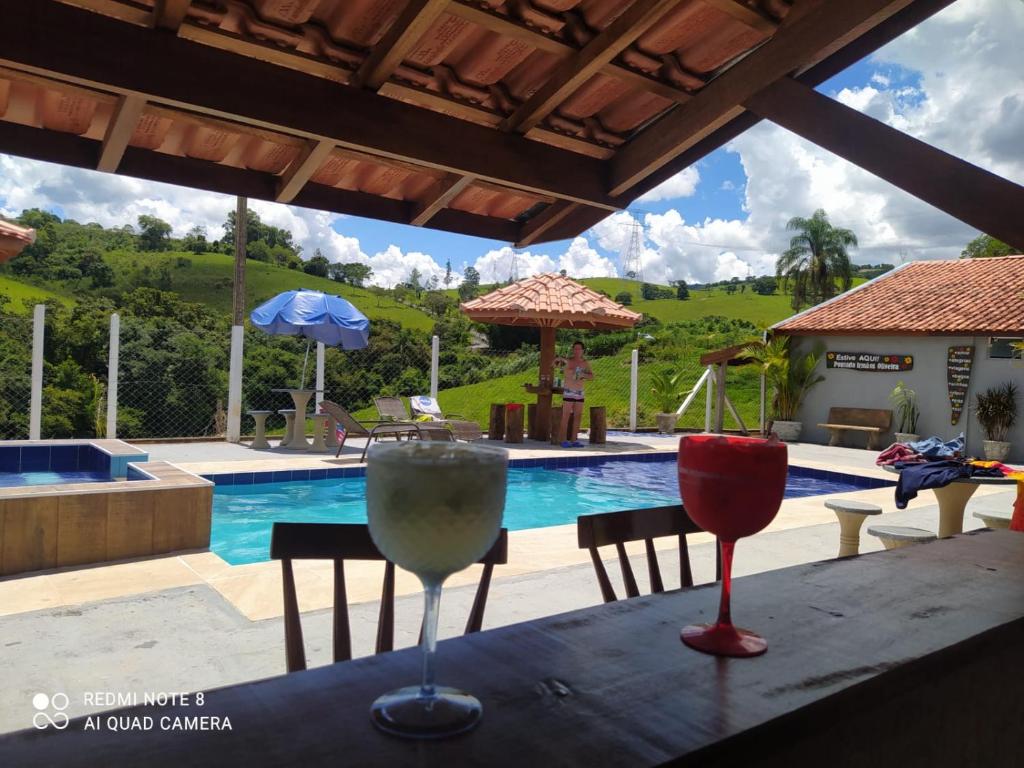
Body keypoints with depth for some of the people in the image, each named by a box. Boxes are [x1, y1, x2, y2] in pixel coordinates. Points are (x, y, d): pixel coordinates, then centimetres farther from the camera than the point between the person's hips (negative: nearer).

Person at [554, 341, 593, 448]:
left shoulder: (586, 364, 5)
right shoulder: (568, 361, -8)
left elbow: (592, 377, -1)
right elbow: (555, 362, -22)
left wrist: (584, 375, -20)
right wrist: (559, 360, -44)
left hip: (580, 394, 5)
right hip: (569, 393, -5)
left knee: (578, 417, 5)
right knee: (566, 417, -6)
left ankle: (573, 440, 11)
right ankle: (564, 441, -3)